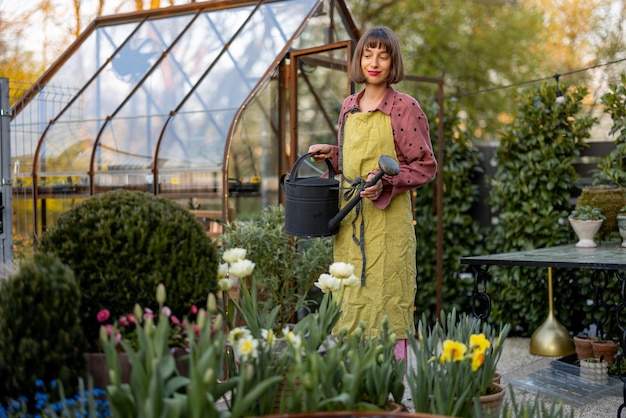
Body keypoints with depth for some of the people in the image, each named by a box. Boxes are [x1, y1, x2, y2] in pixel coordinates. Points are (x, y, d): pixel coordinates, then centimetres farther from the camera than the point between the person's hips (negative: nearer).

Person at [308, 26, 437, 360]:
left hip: (387, 218, -6)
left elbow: (425, 167, -5)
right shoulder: (349, 107, 13)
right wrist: (331, 153, 6)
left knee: (386, 300, -5)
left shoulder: (405, 108, -6)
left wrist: (385, 183, -18)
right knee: (350, 302, 8)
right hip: (350, 217, 6)